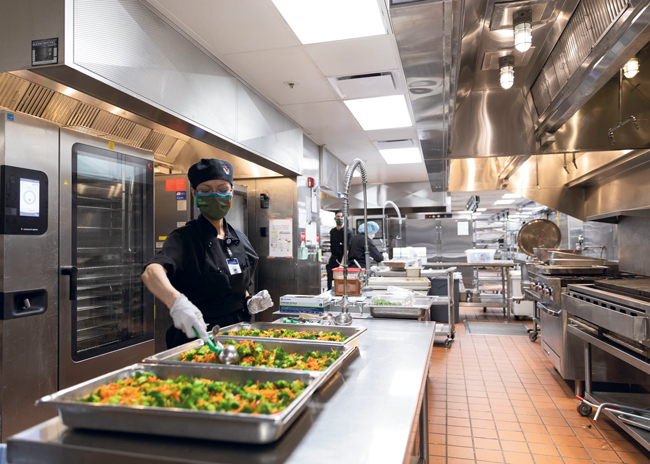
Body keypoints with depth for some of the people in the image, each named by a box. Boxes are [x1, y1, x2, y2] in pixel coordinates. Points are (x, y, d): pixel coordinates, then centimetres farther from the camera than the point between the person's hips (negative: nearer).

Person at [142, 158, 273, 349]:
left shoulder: (240, 239, 10)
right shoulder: (184, 238, -8)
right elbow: (151, 273, -28)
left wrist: (250, 304, 1)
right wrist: (177, 302, -46)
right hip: (196, 337, -4)